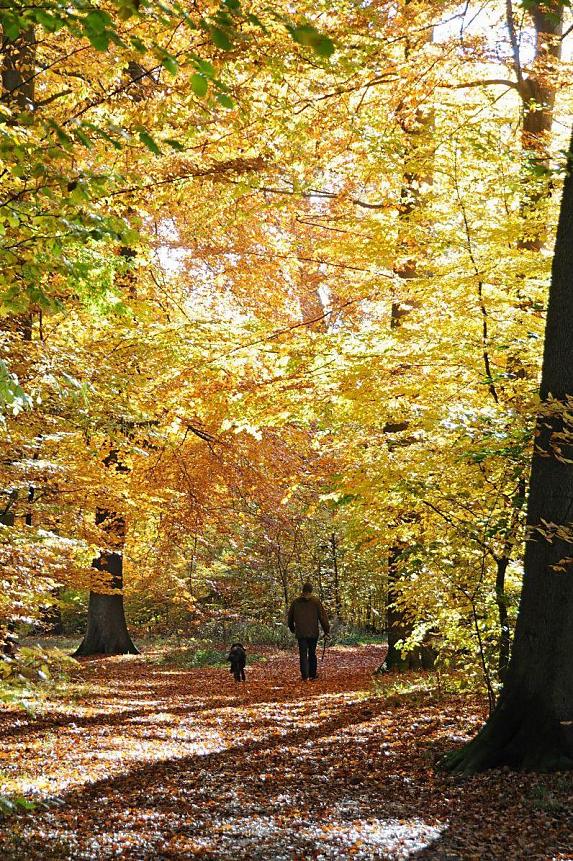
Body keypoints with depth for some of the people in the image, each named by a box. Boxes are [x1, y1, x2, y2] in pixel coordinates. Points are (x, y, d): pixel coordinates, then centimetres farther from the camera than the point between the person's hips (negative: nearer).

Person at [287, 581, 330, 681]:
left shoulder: (296, 602, 6)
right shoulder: (315, 601, -2)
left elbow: (290, 617, 17)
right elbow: (322, 616, -3)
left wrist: (292, 628, 32)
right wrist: (326, 630, 2)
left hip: (300, 633, 0)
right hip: (313, 633, 0)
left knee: (303, 655, 0)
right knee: (312, 654, 12)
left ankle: (304, 676, -11)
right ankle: (312, 675, 15)